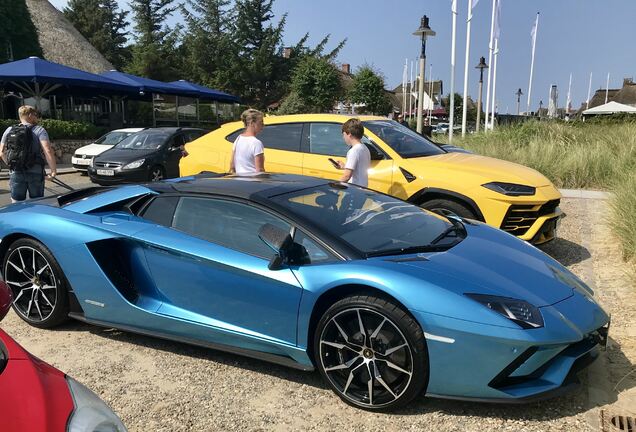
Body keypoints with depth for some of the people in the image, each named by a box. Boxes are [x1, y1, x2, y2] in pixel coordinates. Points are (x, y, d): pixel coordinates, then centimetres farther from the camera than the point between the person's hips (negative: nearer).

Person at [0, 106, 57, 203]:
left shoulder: (9, 131, 9)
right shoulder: (39, 130, -5)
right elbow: (47, 151, -18)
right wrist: (53, 169, -12)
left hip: (15, 173, 3)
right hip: (35, 173, -3)